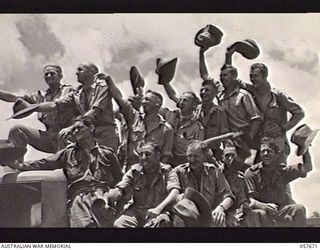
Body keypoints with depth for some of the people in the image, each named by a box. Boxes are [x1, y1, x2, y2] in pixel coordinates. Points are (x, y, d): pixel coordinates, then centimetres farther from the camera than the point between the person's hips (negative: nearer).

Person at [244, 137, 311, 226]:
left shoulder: (283, 170, 4)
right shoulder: (251, 173, -6)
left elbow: (307, 167, -5)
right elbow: (249, 199, -12)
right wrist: (263, 206, -32)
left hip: (281, 210, 3)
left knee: (299, 209, -23)